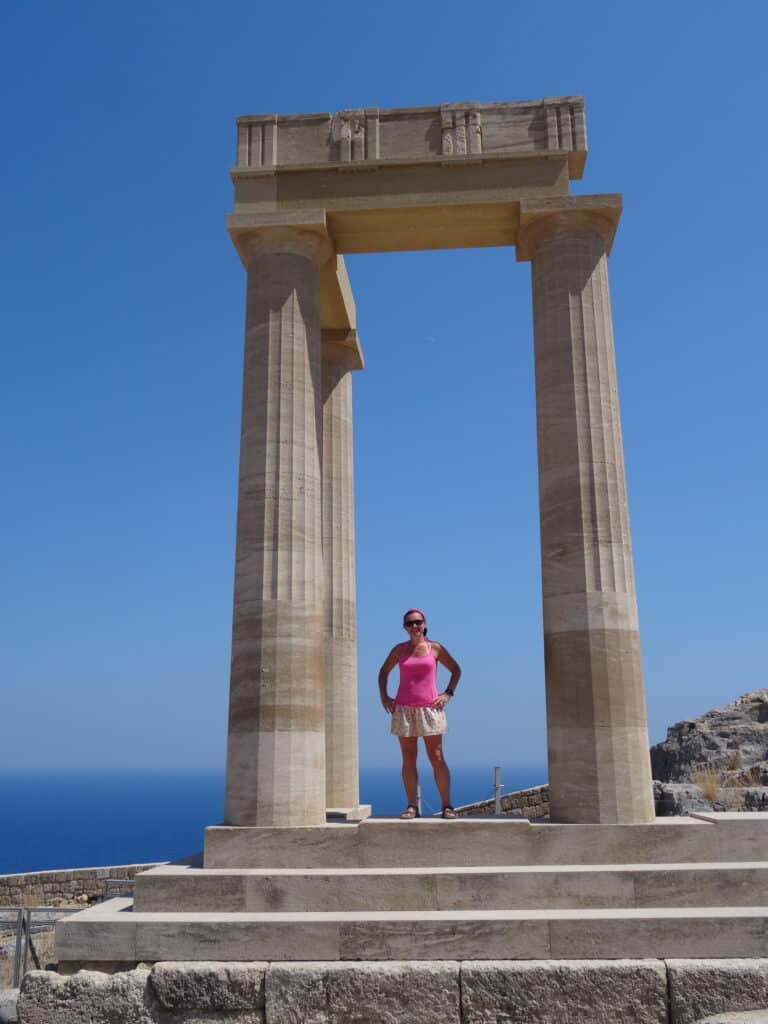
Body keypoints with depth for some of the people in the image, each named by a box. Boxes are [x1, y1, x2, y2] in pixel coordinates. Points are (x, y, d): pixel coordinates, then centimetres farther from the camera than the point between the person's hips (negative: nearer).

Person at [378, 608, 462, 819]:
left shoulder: (435, 648, 2)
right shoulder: (399, 650, 6)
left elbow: (456, 670, 12)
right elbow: (383, 672, 20)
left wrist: (447, 694, 1)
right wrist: (384, 697, 8)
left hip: (429, 709, -1)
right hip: (403, 710, 2)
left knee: (437, 758, -2)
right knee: (408, 760, 2)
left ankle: (447, 805, 2)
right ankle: (412, 806, 6)